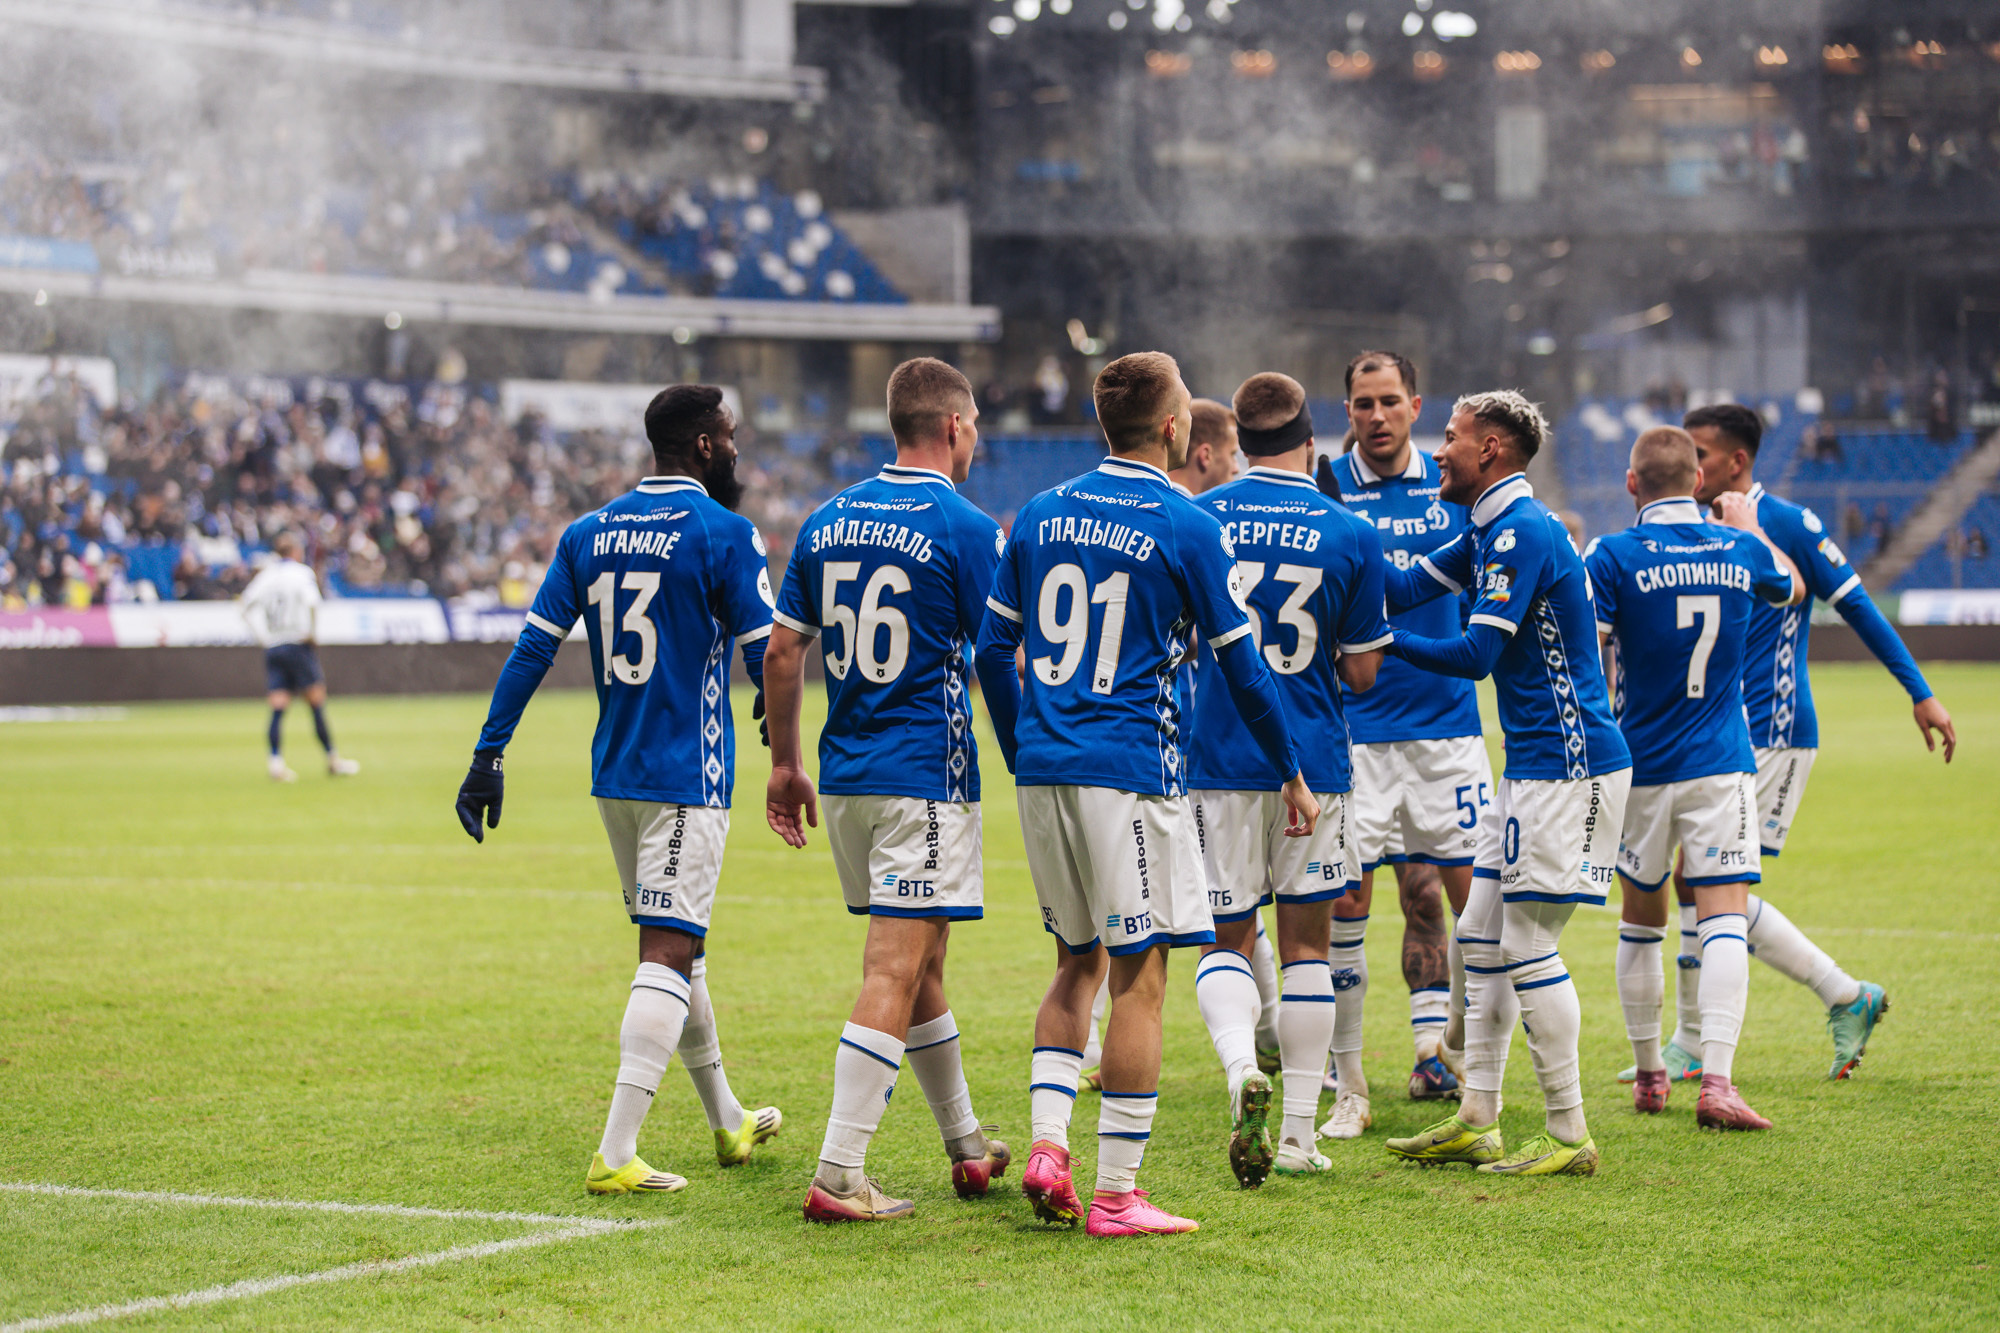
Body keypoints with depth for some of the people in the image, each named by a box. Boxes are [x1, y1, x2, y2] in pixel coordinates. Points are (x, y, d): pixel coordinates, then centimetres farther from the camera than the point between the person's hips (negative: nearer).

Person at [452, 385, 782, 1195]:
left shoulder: (589, 534, 8)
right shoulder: (723, 534, -9)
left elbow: (533, 648, 4)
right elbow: (766, 660, -7)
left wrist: (489, 754, 5)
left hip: (613, 773, 7)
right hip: (688, 776, -7)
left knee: (676, 944, 19)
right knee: (668, 954, -8)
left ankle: (729, 1123, 33)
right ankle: (616, 1154, -17)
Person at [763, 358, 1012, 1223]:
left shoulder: (829, 521, 8)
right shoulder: (964, 528, -10)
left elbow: (781, 650, 11)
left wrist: (785, 764, 18)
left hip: (844, 778, 7)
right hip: (926, 779, -7)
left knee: (919, 964, 18)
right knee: (895, 975, -7)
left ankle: (966, 1146, 30)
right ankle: (838, 1177, -12)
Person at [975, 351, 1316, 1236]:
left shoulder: (1041, 516, 9)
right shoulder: (1187, 529, -6)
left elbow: (993, 650, 11)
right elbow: (1241, 668, -3)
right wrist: (1293, 776, 8)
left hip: (1043, 767, 6)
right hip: (1132, 767, -6)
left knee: (1076, 962, 19)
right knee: (1139, 975, 0)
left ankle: (1047, 1140, 4)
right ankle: (1117, 1194, -1)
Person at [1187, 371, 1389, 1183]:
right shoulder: (1351, 536, -4)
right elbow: (1361, 673, 0)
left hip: (1219, 756, 0)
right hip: (1314, 759, 0)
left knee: (1229, 940, 8)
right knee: (1307, 942, 11)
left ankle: (1241, 1068, -22)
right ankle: (1299, 1135, 11)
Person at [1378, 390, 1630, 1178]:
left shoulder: (1523, 534, -16)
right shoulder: (1491, 532, 16)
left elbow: (1475, 654, -20)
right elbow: (1404, 590, 12)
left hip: (1567, 766, -11)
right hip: (1534, 764, 11)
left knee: (1528, 947, -7)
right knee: (1481, 936, 12)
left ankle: (1569, 1136, -1)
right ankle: (1476, 1121, 17)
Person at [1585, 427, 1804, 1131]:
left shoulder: (1613, 556, -9)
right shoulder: (1741, 551, 2)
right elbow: (1792, 586, 25)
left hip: (1640, 768, 0)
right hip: (1723, 765, 0)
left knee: (1642, 922, 15)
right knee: (1724, 919, -5)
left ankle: (1649, 1075, 24)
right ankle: (1716, 1080, -20)